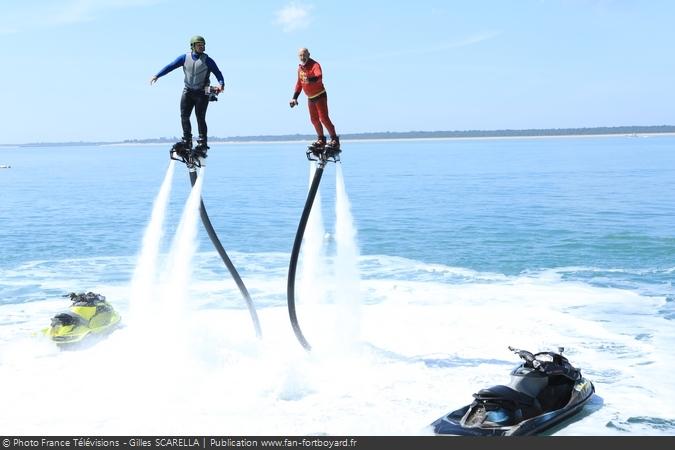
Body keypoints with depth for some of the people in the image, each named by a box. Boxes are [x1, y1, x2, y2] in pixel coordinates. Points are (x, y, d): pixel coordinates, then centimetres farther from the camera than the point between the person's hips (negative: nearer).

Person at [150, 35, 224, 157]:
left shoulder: (207, 60, -2)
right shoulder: (185, 58, 4)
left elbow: (218, 73, -6)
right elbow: (170, 66, 3)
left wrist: (221, 84, -26)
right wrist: (157, 75, -5)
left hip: (202, 93, -3)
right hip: (188, 91, 3)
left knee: (200, 118, -7)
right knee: (184, 116, -5)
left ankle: (202, 145, -3)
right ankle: (187, 141, 4)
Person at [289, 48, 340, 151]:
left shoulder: (315, 65, -17)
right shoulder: (300, 68, 6)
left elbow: (319, 77, -36)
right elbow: (299, 84, 16)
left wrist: (311, 79, -56)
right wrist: (294, 98, 11)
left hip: (320, 95, -7)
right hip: (310, 98, 7)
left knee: (323, 118, -14)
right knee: (314, 120, 10)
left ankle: (334, 139, -7)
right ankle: (321, 140, 23)